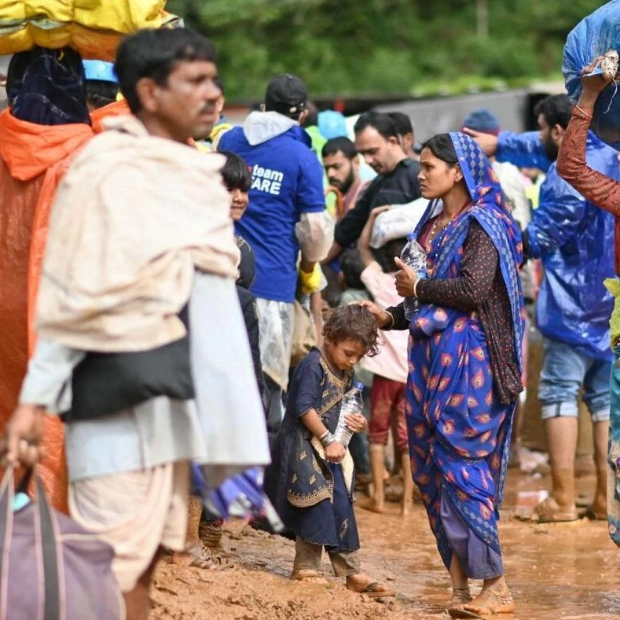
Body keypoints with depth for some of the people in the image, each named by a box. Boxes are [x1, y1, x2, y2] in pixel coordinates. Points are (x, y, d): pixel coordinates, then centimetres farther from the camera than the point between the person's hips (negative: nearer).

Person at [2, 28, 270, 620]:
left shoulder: (193, 171, 14)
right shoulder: (106, 171, -11)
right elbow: (71, 296, -13)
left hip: (175, 391, 8)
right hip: (121, 391, -8)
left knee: (148, 551, 10)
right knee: (112, 561, -11)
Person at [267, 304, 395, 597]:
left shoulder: (346, 373, 12)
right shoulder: (313, 365, -14)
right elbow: (304, 408, -20)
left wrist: (356, 422, 3)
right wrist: (328, 440, -20)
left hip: (331, 450, 9)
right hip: (305, 448, -9)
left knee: (342, 508, 7)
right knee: (317, 507, -10)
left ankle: (351, 573, 9)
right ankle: (306, 570, -2)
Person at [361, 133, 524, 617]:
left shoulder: (483, 224, -8)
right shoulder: (433, 226, 17)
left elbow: (474, 289, -20)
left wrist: (418, 288, -9)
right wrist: (391, 317, 10)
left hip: (468, 360, -9)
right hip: (431, 356, 9)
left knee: (462, 465, -10)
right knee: (430, 467, 5)